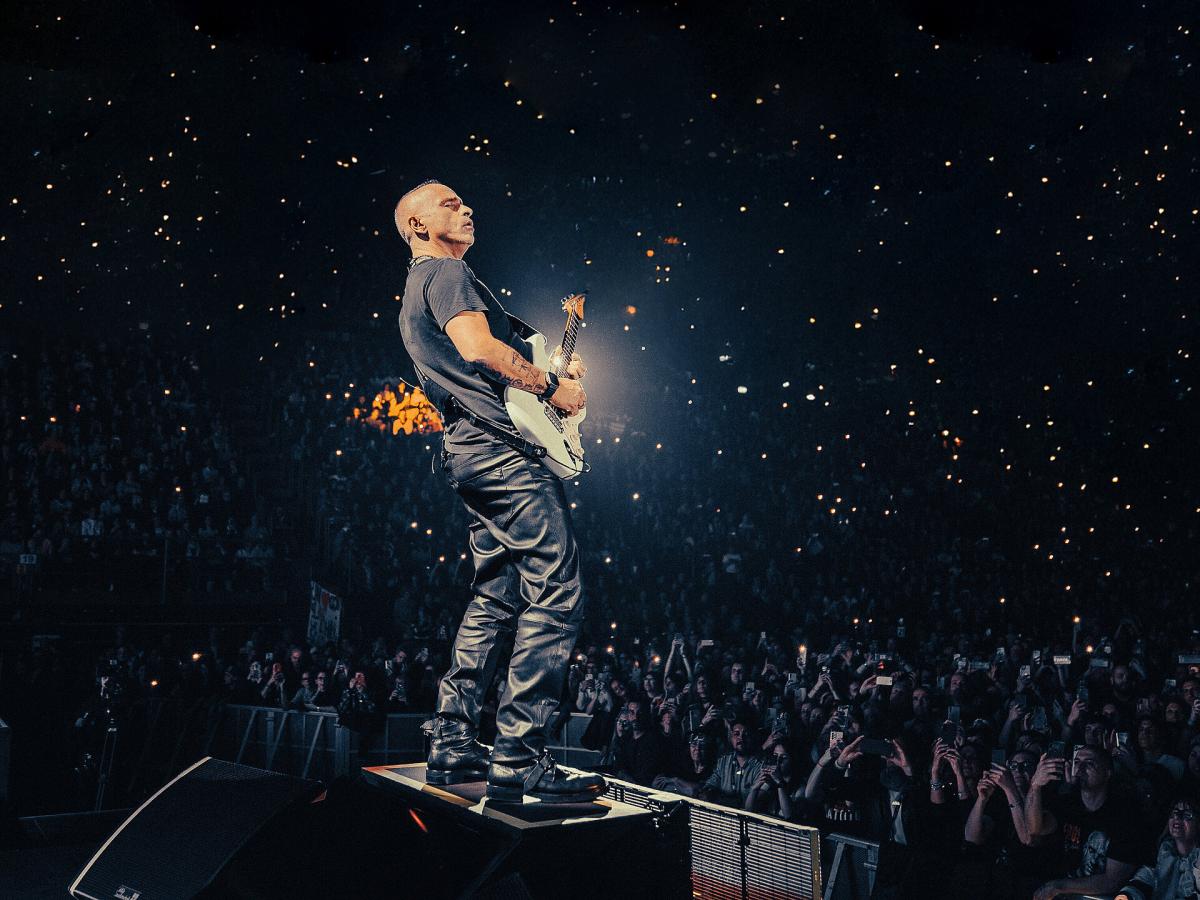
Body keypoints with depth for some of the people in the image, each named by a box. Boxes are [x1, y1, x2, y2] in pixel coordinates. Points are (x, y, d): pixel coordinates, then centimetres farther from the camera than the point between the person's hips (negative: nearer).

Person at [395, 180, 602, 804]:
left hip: (466, 449, 11)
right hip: (504, 447, -11)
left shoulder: (414, 295, 29)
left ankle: (452, 744, 15)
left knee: (494, 596, 14)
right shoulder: (448, 273, -3)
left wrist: (555, 371, 17)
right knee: (555, 595, -13)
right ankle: (519, 761, -14)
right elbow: (478, 347, -21)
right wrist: (551, 387, -10)